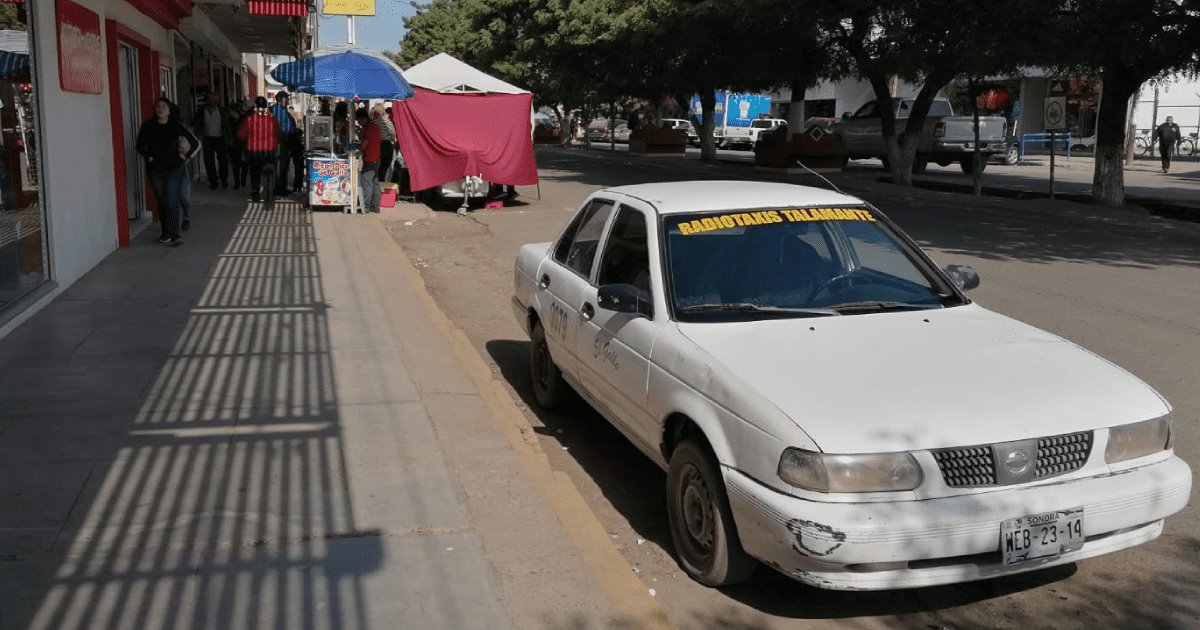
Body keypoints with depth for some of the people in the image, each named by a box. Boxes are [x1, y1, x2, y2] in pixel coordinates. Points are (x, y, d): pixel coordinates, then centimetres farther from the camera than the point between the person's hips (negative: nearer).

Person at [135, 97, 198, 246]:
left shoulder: (177, 126, -1)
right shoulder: (148, 127, 2)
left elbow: (196, 143, 5)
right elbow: (140, 147, 11)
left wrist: (185, 155, -1)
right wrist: (149, 157, -2)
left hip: (175, 168, -2)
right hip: (155, 169, 2)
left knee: (173, 201, -12)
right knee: (162, 201, 10)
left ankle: (175, 235, -14)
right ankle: (166, 232, 21)